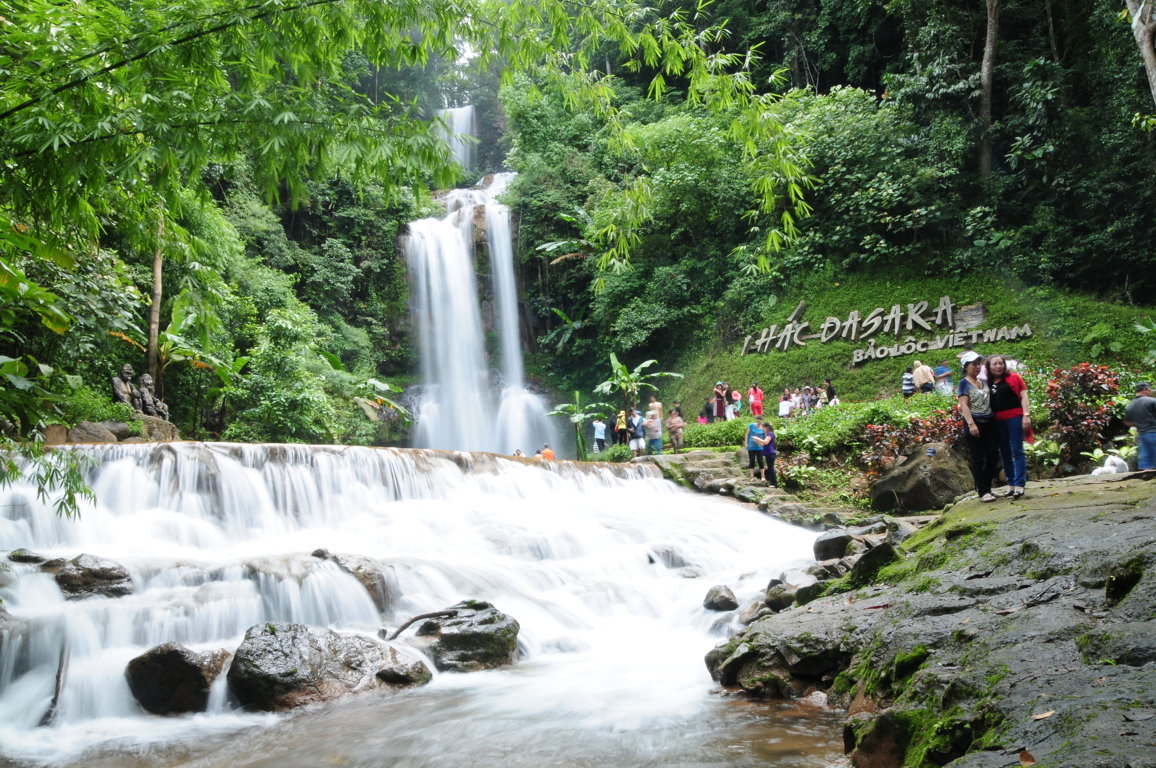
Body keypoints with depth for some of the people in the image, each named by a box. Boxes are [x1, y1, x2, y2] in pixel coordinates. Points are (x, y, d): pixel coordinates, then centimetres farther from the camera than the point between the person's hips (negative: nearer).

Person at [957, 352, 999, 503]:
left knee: (993, 457, 7)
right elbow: (964, 405, -11)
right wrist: (971, 424, -21)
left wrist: (996, 422, 14)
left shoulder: (984, 382, 17)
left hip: (989, 422, 6)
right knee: (977, 459, -3)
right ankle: (983, 492, -1)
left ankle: (985, 487, 22)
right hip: (975, 423, -6)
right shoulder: (964, 383, -2)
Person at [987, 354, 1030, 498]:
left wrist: (1026, 415, -11)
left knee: (1017, 451, -5)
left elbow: (1024, 397, -2)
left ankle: (1019, 486, -6)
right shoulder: (988, 383, 11)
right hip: (997, 421, 5)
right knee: (1004, 453, 10)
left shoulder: (1013, 378, 2)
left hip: (1014, 417, -4)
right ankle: (1011, 485, 18)